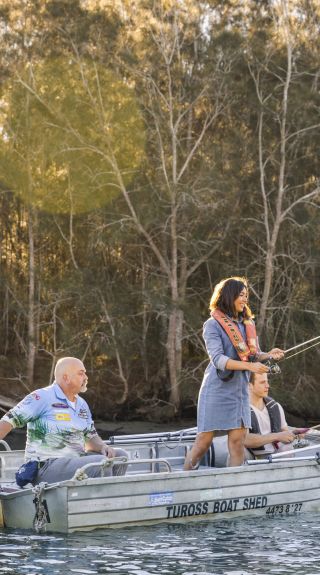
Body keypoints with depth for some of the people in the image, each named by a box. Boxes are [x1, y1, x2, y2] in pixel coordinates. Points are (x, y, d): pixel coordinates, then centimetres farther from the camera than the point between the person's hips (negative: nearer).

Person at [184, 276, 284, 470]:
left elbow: (254, 355, 14)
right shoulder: (213, 325, -7)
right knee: (204, 441, -2)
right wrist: (248, 366, -29)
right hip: (217, 389, -5)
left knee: (238, 440, -2)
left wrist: (269, 355, -9)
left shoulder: (247, 324, 12)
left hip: (240, 389, 5)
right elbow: (218, 359, -18)